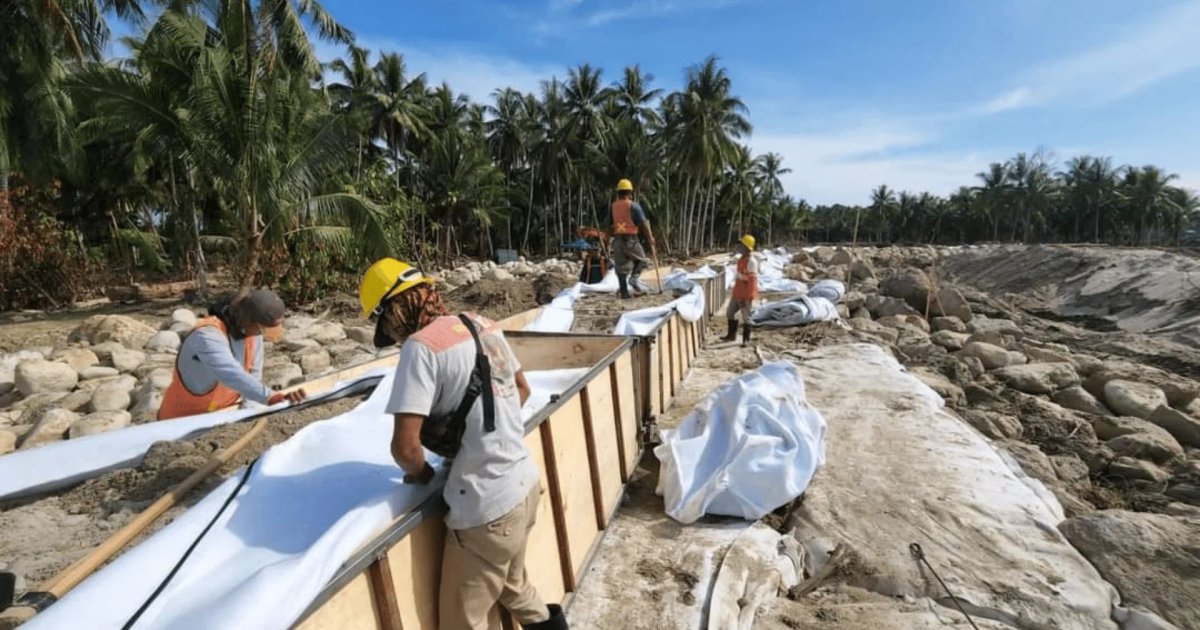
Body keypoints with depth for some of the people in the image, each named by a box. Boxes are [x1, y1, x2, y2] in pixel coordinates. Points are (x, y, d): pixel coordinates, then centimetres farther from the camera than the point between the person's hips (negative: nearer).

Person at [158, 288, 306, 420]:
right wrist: (272, 397, -58)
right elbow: (232, 375, -47)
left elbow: (253, 376, -7)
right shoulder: (208, 336, -30)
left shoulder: (253, 331, -10)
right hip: (185, 417, -5)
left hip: (224, 412, 5)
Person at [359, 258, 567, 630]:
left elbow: (405, 447, -22)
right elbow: (522, 389, 18)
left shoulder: (421, 346, -19)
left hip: (487, 507, -8)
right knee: (512, 585, 32)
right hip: (525, 484, 8)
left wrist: (421, 473, -1)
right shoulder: (483, 325, 4)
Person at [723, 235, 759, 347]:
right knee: (730, 312, 18)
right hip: (737, 292, 10)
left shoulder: (751, 261, -20)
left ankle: (746, 339, 12)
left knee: (745, 316, 0)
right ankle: (731, 334, 34)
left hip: (745, 295, -10)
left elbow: (752, 281, -22)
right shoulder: (742, 258, 9)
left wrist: (746, 297, -23)